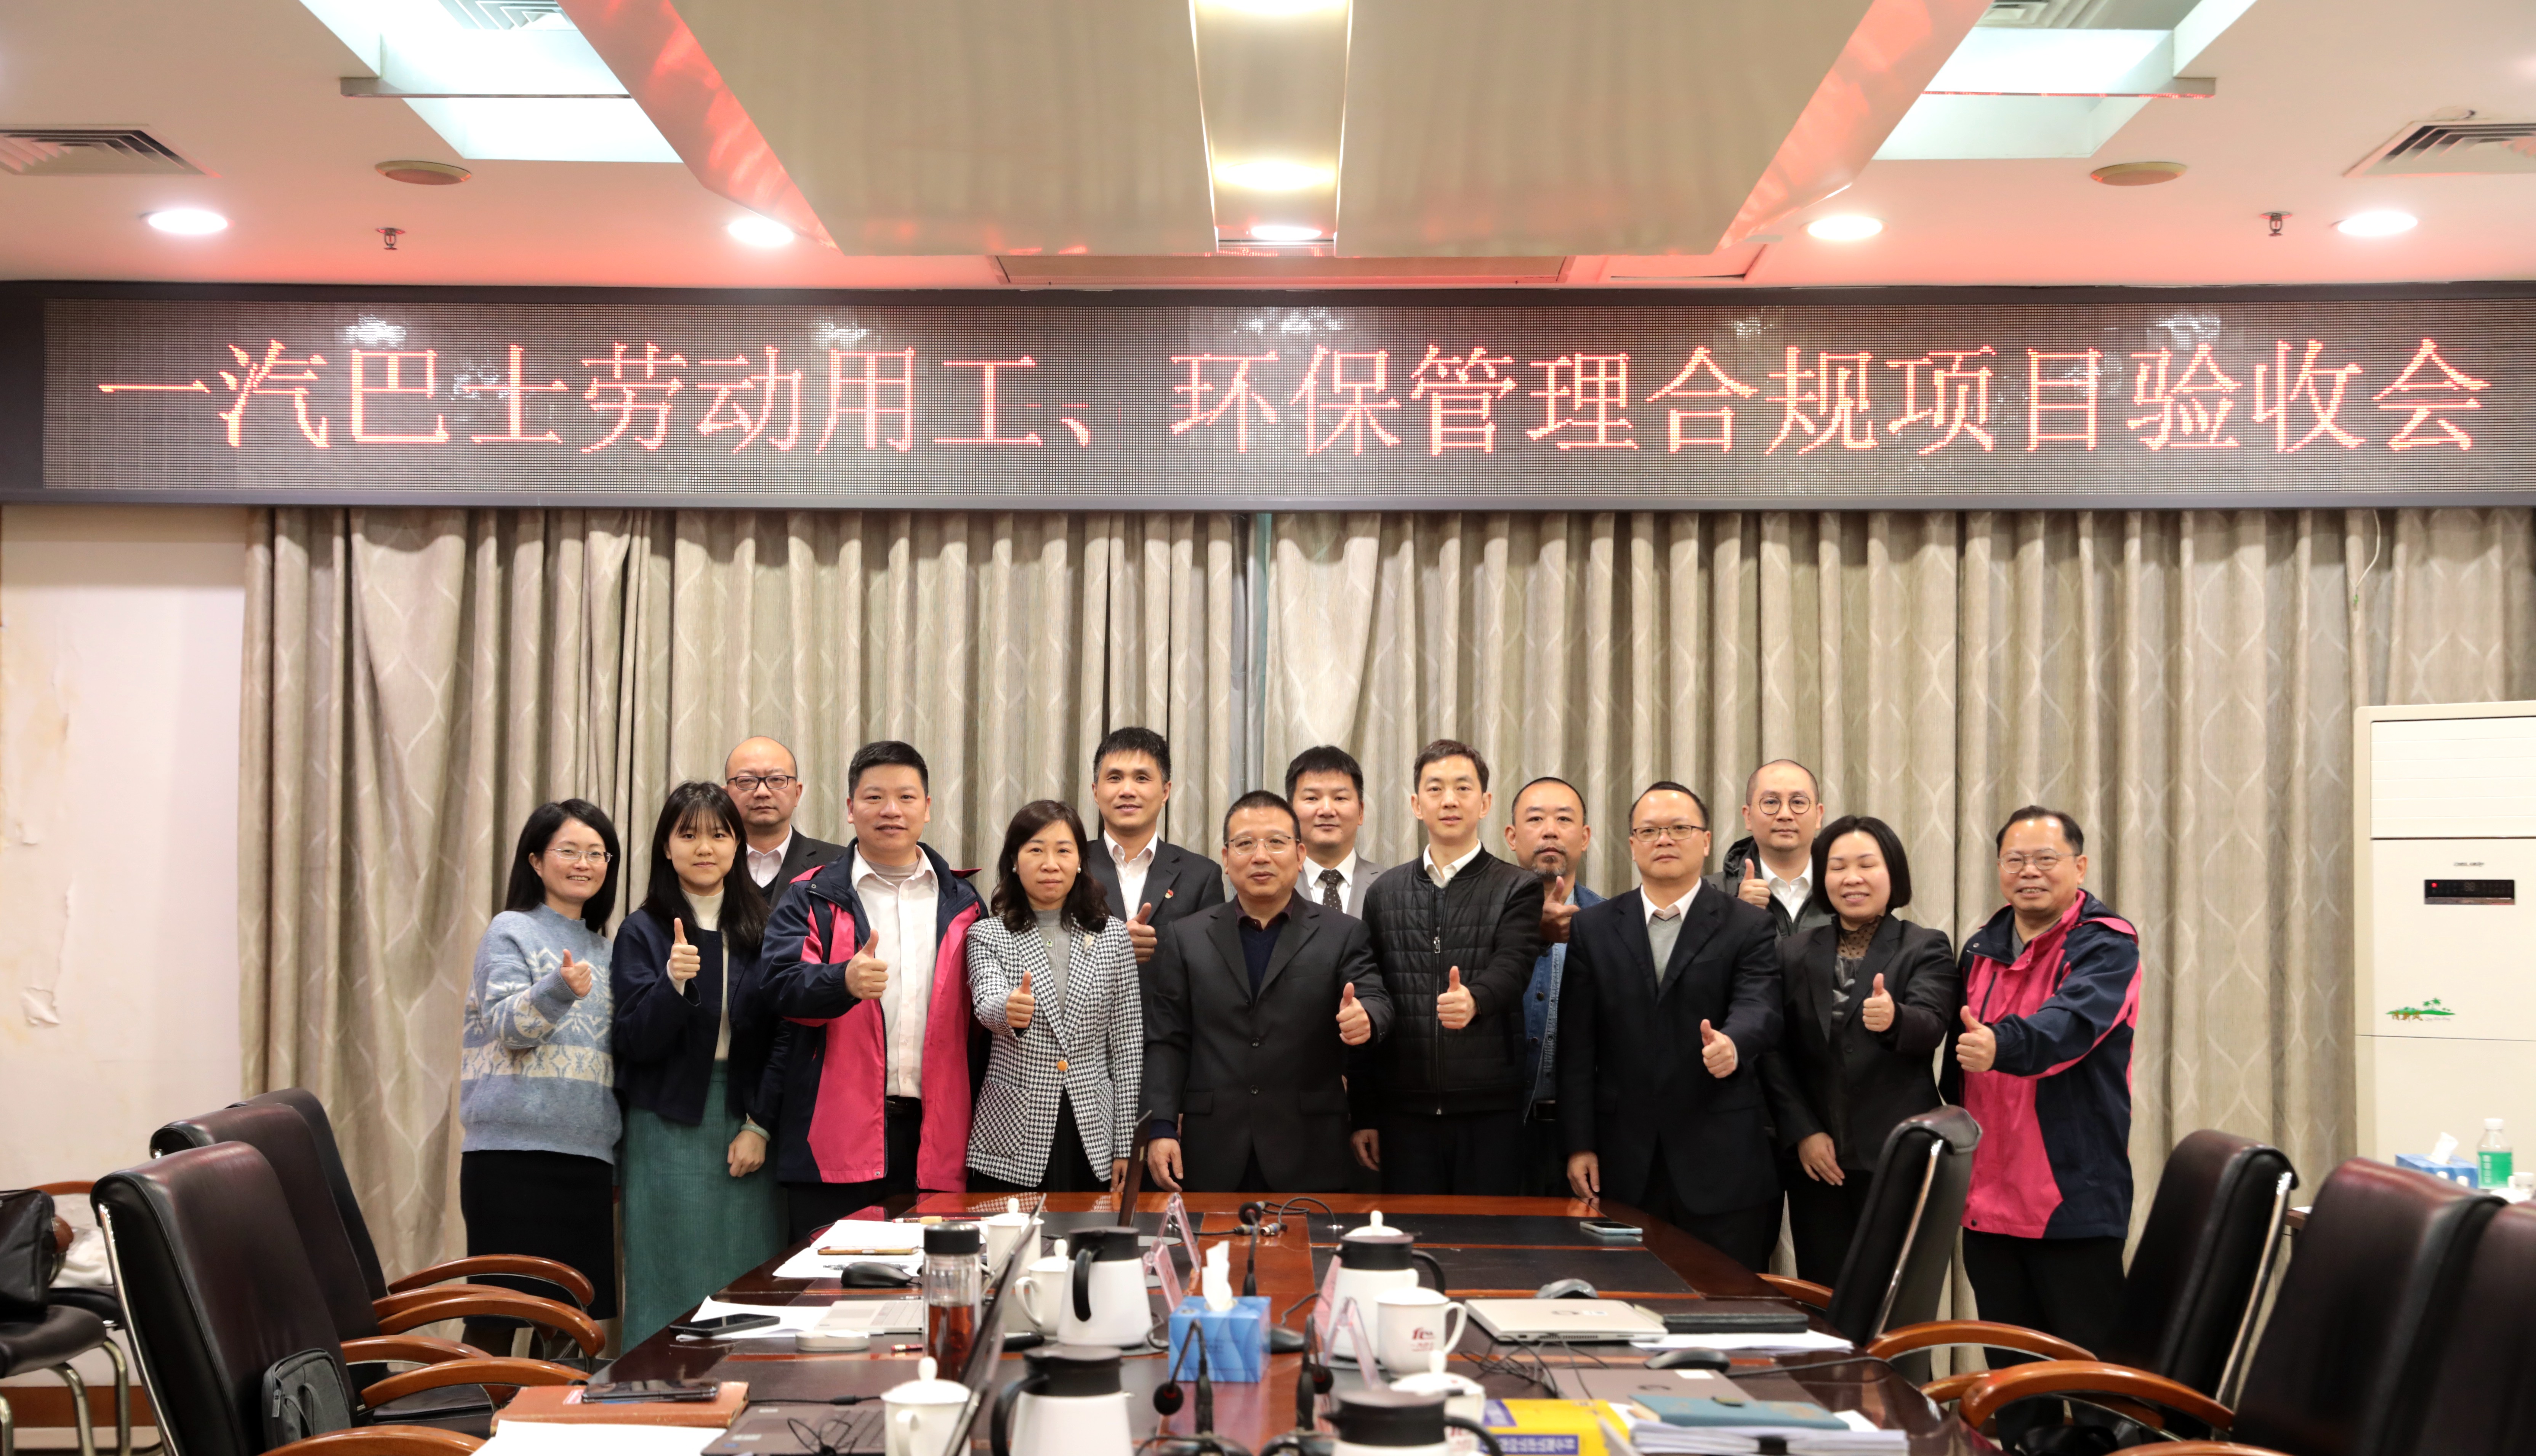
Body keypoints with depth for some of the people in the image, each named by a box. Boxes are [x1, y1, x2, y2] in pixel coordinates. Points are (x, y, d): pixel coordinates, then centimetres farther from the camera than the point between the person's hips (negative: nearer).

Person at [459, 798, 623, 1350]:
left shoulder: (602, 949, 18)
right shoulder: (512, 932, 1)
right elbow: (508, 1027, -12)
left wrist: (619, 1154, 15)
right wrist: (558, 989, -30)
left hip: (585, 1153, 6)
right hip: (512, 1149, -5)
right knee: (498, 1307, -6)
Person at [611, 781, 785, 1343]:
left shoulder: (758, 929, 7)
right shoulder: (643, 932, 0)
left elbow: (776, 1039, 7)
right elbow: (635, 1043, -7)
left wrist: (761, 1126, -3)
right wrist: (673, 983, -24)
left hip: (745, 1124, 2)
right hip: (668, 1126, -2)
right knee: (673, 1286, -1)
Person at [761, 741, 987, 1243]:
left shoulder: (961, 904, 14)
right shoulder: (810, 899, 6)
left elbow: (978, 1019, 15)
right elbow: (784, 986, -9)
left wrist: (979, 1120, 7)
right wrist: (846, 981, -30)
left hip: (936, 1137, 2)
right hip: (838, 1131, -2)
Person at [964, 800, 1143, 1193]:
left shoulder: (1113, 935, 7)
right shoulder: (988, 935, 3)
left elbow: (1126, 1043, 7)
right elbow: (986, 1004, -17)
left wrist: (1126, 1143, 4)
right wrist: (1009, 1010, -42)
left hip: (1093, 1134, 2)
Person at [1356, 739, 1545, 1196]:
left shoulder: (1518, 889, 4)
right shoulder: (1385, 893, 11)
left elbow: (1512, 970, -13)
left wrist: (1473, 1000, -37)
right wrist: (1364, 1115, 7)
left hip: (1490, 1111, -2)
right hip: (1405, 1109, 2)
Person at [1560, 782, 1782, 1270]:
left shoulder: (1748, 926, 4)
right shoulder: (1593, 929, 10)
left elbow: (1760, 1009, -11)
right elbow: (1577, 1046, 7)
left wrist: (1732, 1043, -35)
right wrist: (1579, 1144, 1)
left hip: (1722, 1163, -1)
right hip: (1624, 1164, 2)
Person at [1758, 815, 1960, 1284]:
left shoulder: (1926, 949, 3)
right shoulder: (1795, 953, 11)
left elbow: (1931, 1026, -14)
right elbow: (1775, 1052, 6)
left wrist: (1894, 1019, -37)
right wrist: (1802, 1133, -6)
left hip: (1898, 1159, -3)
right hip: (1816, 1162, 3)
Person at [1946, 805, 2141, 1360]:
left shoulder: (2105, 945, -8)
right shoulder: (1980, 948, 12)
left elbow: (2071, 1021, -29)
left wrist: (2001, 1045, -47)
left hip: (2073, 1203, -6)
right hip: (1986, 1200, 6)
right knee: (2009, 1370, 13)